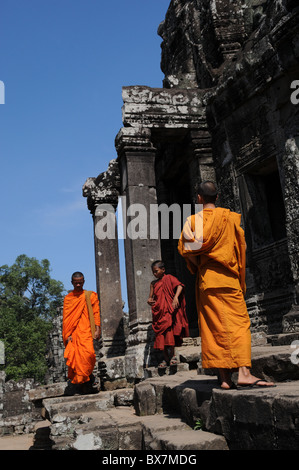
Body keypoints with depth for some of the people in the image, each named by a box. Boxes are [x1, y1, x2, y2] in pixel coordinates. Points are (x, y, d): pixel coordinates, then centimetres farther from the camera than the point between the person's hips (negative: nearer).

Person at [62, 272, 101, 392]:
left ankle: (87, 375, 2)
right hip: (73, 332, 1)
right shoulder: (68, 298, 15)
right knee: (75, 356, -7)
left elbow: (96, 313, 7)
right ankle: (83, 383, 5)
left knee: (88, 352, -20)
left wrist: (97, 329, -6)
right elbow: (66, 317, 11)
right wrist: (67, 335, 0)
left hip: (86, 331, -1)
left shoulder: (90, 295, 12)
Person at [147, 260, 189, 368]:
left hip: (168, 310, -6)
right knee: (161, 335, 2)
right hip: (158, 312, 6)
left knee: (168, 330, -21)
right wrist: (150, 300, -4)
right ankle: (166, 359, 6)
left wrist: (176, 297, -30)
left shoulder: (169, 278, 3)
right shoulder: (153, 284, 19)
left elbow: (179, 286, -13)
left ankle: (172, 356, -16)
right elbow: (150, 297, 21)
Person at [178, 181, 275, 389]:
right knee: (239, 323, -5)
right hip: (228, 278, -2)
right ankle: (244, 372, -19)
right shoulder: (229, 217, 5)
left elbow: (187, 250, -6)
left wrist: (199, 267, 7)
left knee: (215, 328, 2)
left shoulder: (192, 220, 7)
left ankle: (225, 377, 0)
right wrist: (242, 280, 9)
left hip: (205, 281, 2)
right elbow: (241, 248, 4)